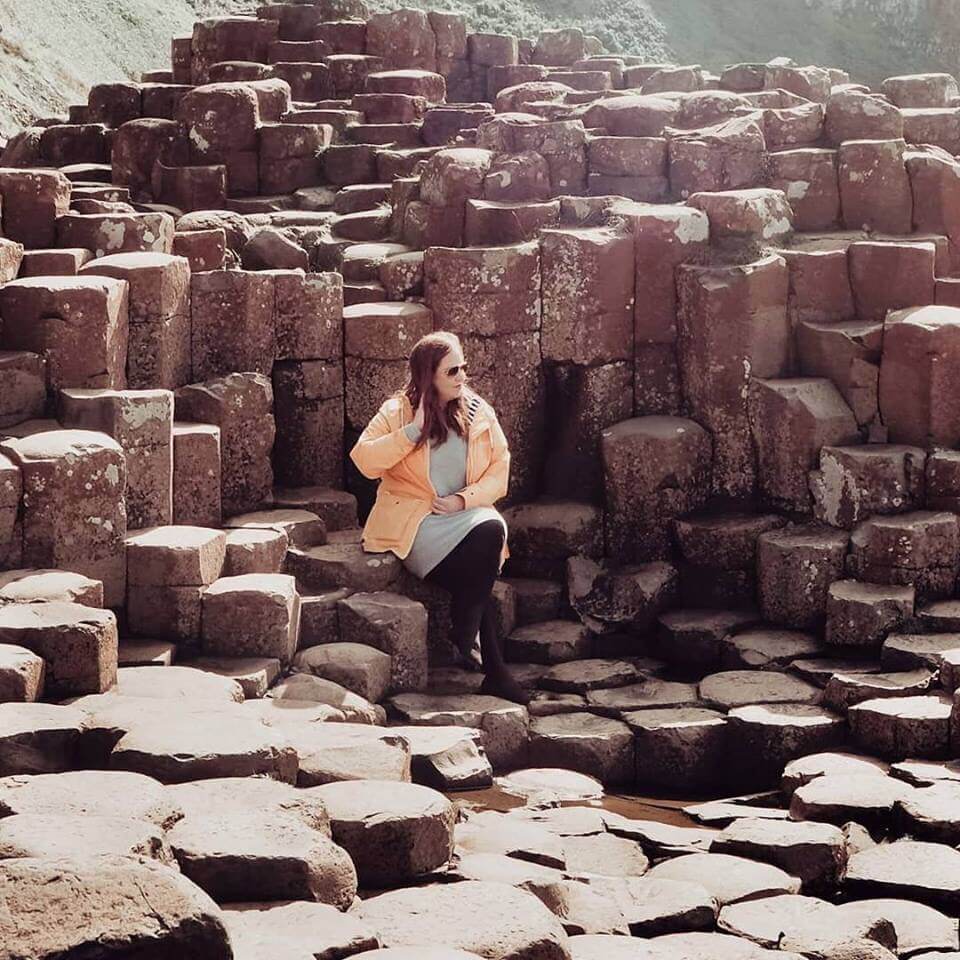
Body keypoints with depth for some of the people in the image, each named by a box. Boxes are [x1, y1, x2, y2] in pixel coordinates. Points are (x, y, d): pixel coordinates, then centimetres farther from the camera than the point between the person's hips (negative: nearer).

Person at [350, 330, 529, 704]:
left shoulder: (479, 413, 9)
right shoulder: (398, 413, 0)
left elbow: (499, 473, 7)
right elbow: (364, 460, -12)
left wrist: (464, 498, -11)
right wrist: (414, 431, -18)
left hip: (466, 513, 4)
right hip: (413, 517, -4)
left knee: (492, 531, -33)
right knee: (473, 571, -31)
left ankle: (464, 638, -23)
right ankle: (492, 669, -22)